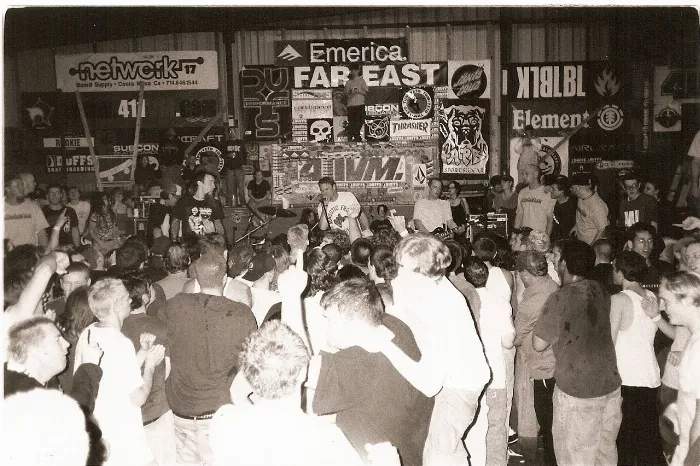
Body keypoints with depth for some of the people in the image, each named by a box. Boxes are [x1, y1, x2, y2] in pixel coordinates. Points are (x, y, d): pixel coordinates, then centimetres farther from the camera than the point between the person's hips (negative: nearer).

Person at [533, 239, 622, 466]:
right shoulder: (600, 291, 1)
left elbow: (539, 344, -11)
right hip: (610, 385, 7)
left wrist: (543, 319, 2)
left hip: (578, 391, -7)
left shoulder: (561, 298, -18)